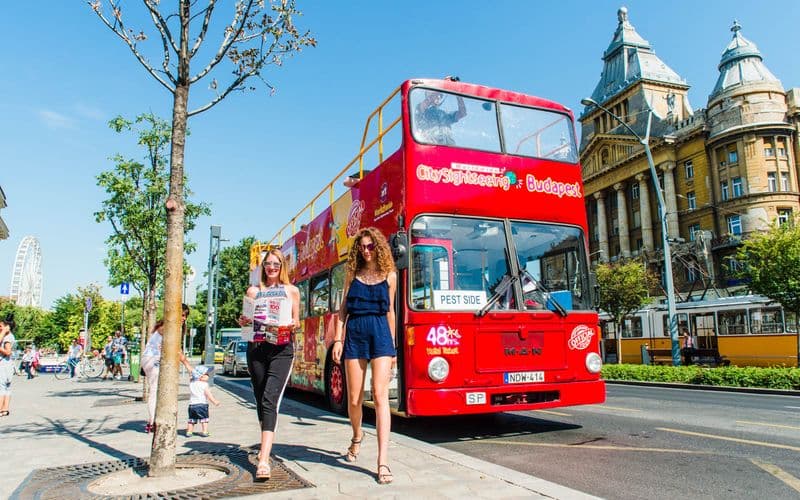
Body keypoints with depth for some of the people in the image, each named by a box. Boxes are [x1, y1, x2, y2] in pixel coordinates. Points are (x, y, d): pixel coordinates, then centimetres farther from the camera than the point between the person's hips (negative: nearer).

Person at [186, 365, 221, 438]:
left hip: (192, 404, 5)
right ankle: (205, 432, 2)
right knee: (204, 419, 3)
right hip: (202, 404, -5)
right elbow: (208, 394, -15)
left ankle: (189, 432, 19)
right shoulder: (204, 384, -10)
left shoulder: (191, 383, 6)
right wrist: (214, 401, -13)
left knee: (191, 419, 16)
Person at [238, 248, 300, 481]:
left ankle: (264, 460, -23)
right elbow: (246, 319, 16)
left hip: (282, 349, -3)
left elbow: (296, 321, 12)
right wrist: (243, 322, -6)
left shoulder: (292, 291, 10)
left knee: (270, 400, -16)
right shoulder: (253, 291, 15)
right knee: (260, 400, 13)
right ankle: (266, 445, 35)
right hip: (256, 347, 3)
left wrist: (293, 325, -11)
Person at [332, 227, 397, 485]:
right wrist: (338, 339, 0)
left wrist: (393, 345, 13)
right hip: (354, 333, 2)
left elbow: (390, 310, 13)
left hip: (380, 333, -1)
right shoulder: (352, 273, 10)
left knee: (380, 395, -13)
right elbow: (344, 308, 9)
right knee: (354, 399, 7)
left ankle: (383, 461, -13)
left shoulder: (389, 275, 8)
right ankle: (357, 437, 38)